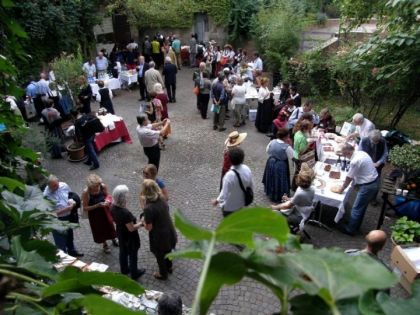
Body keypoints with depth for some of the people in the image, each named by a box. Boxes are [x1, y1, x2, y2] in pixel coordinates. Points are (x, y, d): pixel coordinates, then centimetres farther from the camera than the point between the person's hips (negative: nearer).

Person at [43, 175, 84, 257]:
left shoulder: (64, 185, -12)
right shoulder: (47, 195, -27)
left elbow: (70, 195, 8)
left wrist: (71, 201, -14)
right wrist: (67, 209, -31)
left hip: (68, 216, 6)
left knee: (70, 235, 29)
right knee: (61, 242, 7)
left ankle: (71, 251, 53)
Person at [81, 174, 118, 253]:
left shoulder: (103, 186, -22)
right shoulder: (86, 192, -31)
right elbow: (85, 208, -22)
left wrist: (107, 200, -23)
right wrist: (97, 205, -32)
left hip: (105, 210, 3)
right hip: (94, 214, -2)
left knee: (110, 225, 21)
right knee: (99, 229, 19)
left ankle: (113, 239, 54)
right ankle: (105, 244, 48)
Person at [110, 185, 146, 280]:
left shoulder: (113, 207, -14)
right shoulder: (126, 213, -38)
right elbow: (131, 228, -28)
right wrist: (141, 223, -15)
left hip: (120, 234, 7)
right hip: (130, 237, -7)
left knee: (123, 252, 28)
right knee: (132, 255, 16)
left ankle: (124, 269, 49)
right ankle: (134, 273, 37)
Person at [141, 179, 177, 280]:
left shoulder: (148, 208, -30)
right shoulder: (162, 200, -8)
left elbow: (149, 228, -22)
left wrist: (143, 221, -3)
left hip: (159, 237, -6)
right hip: (170, 232, 6)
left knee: (160, 256, 21)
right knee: (167, 251, 32)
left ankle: (163, 274, 44)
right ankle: (169, 267, 56)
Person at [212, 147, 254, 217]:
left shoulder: (229, 175, -34)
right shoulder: (247, 169, -15)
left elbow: (225, 194, -26)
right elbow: (251, 186, -2)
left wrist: (217, 201, -8)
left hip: (229, 206, -6)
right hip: (242, 203, 6)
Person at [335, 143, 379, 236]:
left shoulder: (355, 161, -24)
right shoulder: (362, 153, 3)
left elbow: (349, 178, -12)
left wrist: (341, 189, 2)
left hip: (367, 186, -9)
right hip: (374, 182, 9)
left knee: (356, 208, 3)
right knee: (362, 206, 21)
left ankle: (350, 230, 15)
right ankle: (355, 225, 35)